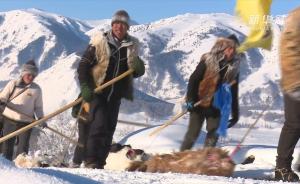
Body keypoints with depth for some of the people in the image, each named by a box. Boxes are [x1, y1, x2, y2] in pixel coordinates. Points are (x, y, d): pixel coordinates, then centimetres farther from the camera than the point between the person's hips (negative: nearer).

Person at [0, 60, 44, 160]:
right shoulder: (13, 84, 4)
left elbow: (38, 107, 9)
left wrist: (40, 118, -6)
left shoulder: (36, 89, 6)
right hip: (9, 119, 1)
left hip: (26, 122, 0)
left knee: (23, 148, -3)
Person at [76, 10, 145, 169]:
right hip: (97, 91, -5)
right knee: (99, 125, -17)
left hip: (116, 94, 5)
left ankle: (99, 164, 13)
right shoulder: (100, 42, -5)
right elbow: (83, 66, -5)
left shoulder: (132, 46, 7)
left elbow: (135, 73, 14)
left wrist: (138, 68, -11)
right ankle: (91, 161, -14)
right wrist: (85, 87, -17)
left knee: (109, 128, 6)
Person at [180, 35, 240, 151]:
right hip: (199, 105, -3)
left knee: (213, 136, 2)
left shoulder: (234, 68, 0)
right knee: (192, 134, 3)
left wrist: (235, 113, 7)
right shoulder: (208, 61, -12)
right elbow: (193, 79, -10)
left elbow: (234, 93, 7)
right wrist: (190, 100, -17)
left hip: (217, 108, 3)